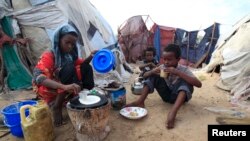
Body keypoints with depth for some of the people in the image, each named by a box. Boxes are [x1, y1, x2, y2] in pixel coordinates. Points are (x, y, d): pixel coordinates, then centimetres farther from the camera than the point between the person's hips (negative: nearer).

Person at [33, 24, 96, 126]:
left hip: (66, 90, 6)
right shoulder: (49, 56, -20)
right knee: (69, 67, -31)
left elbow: (82, 65, 13)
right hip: (48, 90, -6)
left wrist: (90, 57, -9)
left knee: (87, 68, -6)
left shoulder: (70, 54, -1)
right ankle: (56, 106, -21)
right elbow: (38, 77, -35)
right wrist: (64, 87, -50)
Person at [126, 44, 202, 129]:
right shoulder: (162, 67, -8)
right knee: (153, 76, -11)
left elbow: (198, 84, -33)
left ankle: (173, 111, -47)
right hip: (166, 95, 3)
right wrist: (152, 71, -26)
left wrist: (178, 73, -39)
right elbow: (145, 75, -2)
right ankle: (140, 102, -19)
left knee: (186, 81, -31)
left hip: (178, 96, -3)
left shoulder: (183, 69, -18)